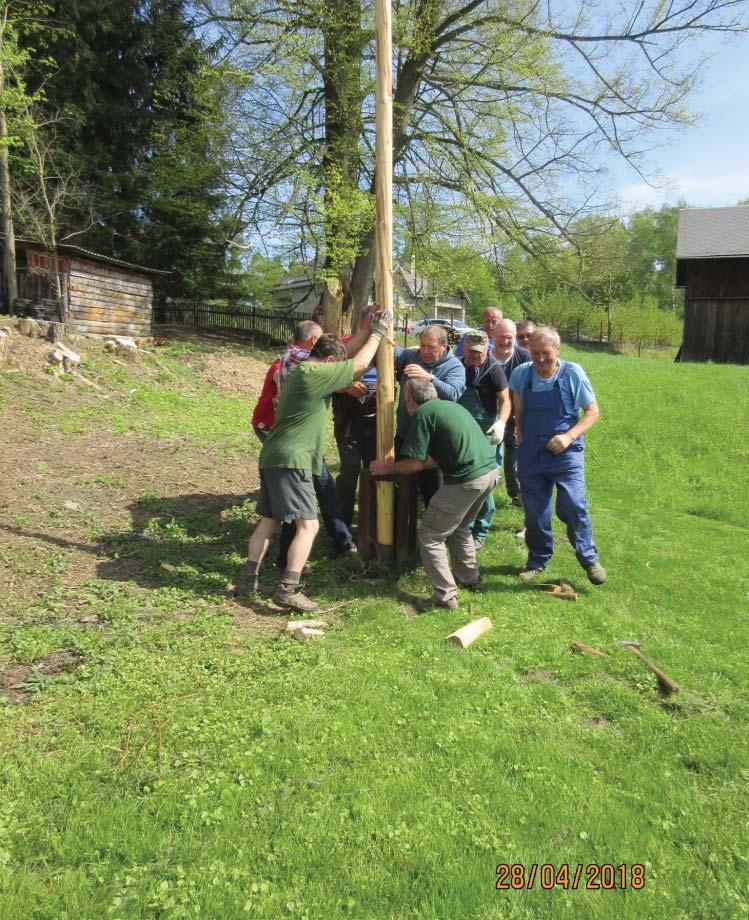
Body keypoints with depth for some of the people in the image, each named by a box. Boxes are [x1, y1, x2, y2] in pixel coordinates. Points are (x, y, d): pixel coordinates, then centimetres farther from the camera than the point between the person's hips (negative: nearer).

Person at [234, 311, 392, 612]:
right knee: (308, 525, -7)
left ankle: (247, 580, 19)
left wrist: (367, 332, 29)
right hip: (291, 461, -10)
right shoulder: (314, 374, -10)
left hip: (272, 457, 10)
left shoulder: (298, 372, 19)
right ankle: (288, 590, -9)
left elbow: (347, 358, 29)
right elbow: (360, 364, -4)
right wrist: (377, 333, 9)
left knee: (268, 521, 16)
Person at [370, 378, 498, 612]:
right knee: (459, 526, 30)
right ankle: (470, 578, 40)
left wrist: (388, 468, 11)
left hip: (467, 480, -9)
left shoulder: (423, 413, -5)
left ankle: (446, 597, 5)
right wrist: (400, 466, 28)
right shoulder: (450, 405, 20)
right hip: (490, 470, 9)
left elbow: (415, 463, -7)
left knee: (429, 537, 5)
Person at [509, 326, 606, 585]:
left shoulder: (572, 373, -9)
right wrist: (521, 439, 2)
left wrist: (569, 436, -17)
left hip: (566, 453, -3)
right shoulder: (521, 374, -1)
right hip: (531, 454, 3)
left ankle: (589, 558, 8)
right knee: (534, 511, 10)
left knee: (573, 505, -14)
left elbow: (592, 411, -4)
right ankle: (538, 559, 29)